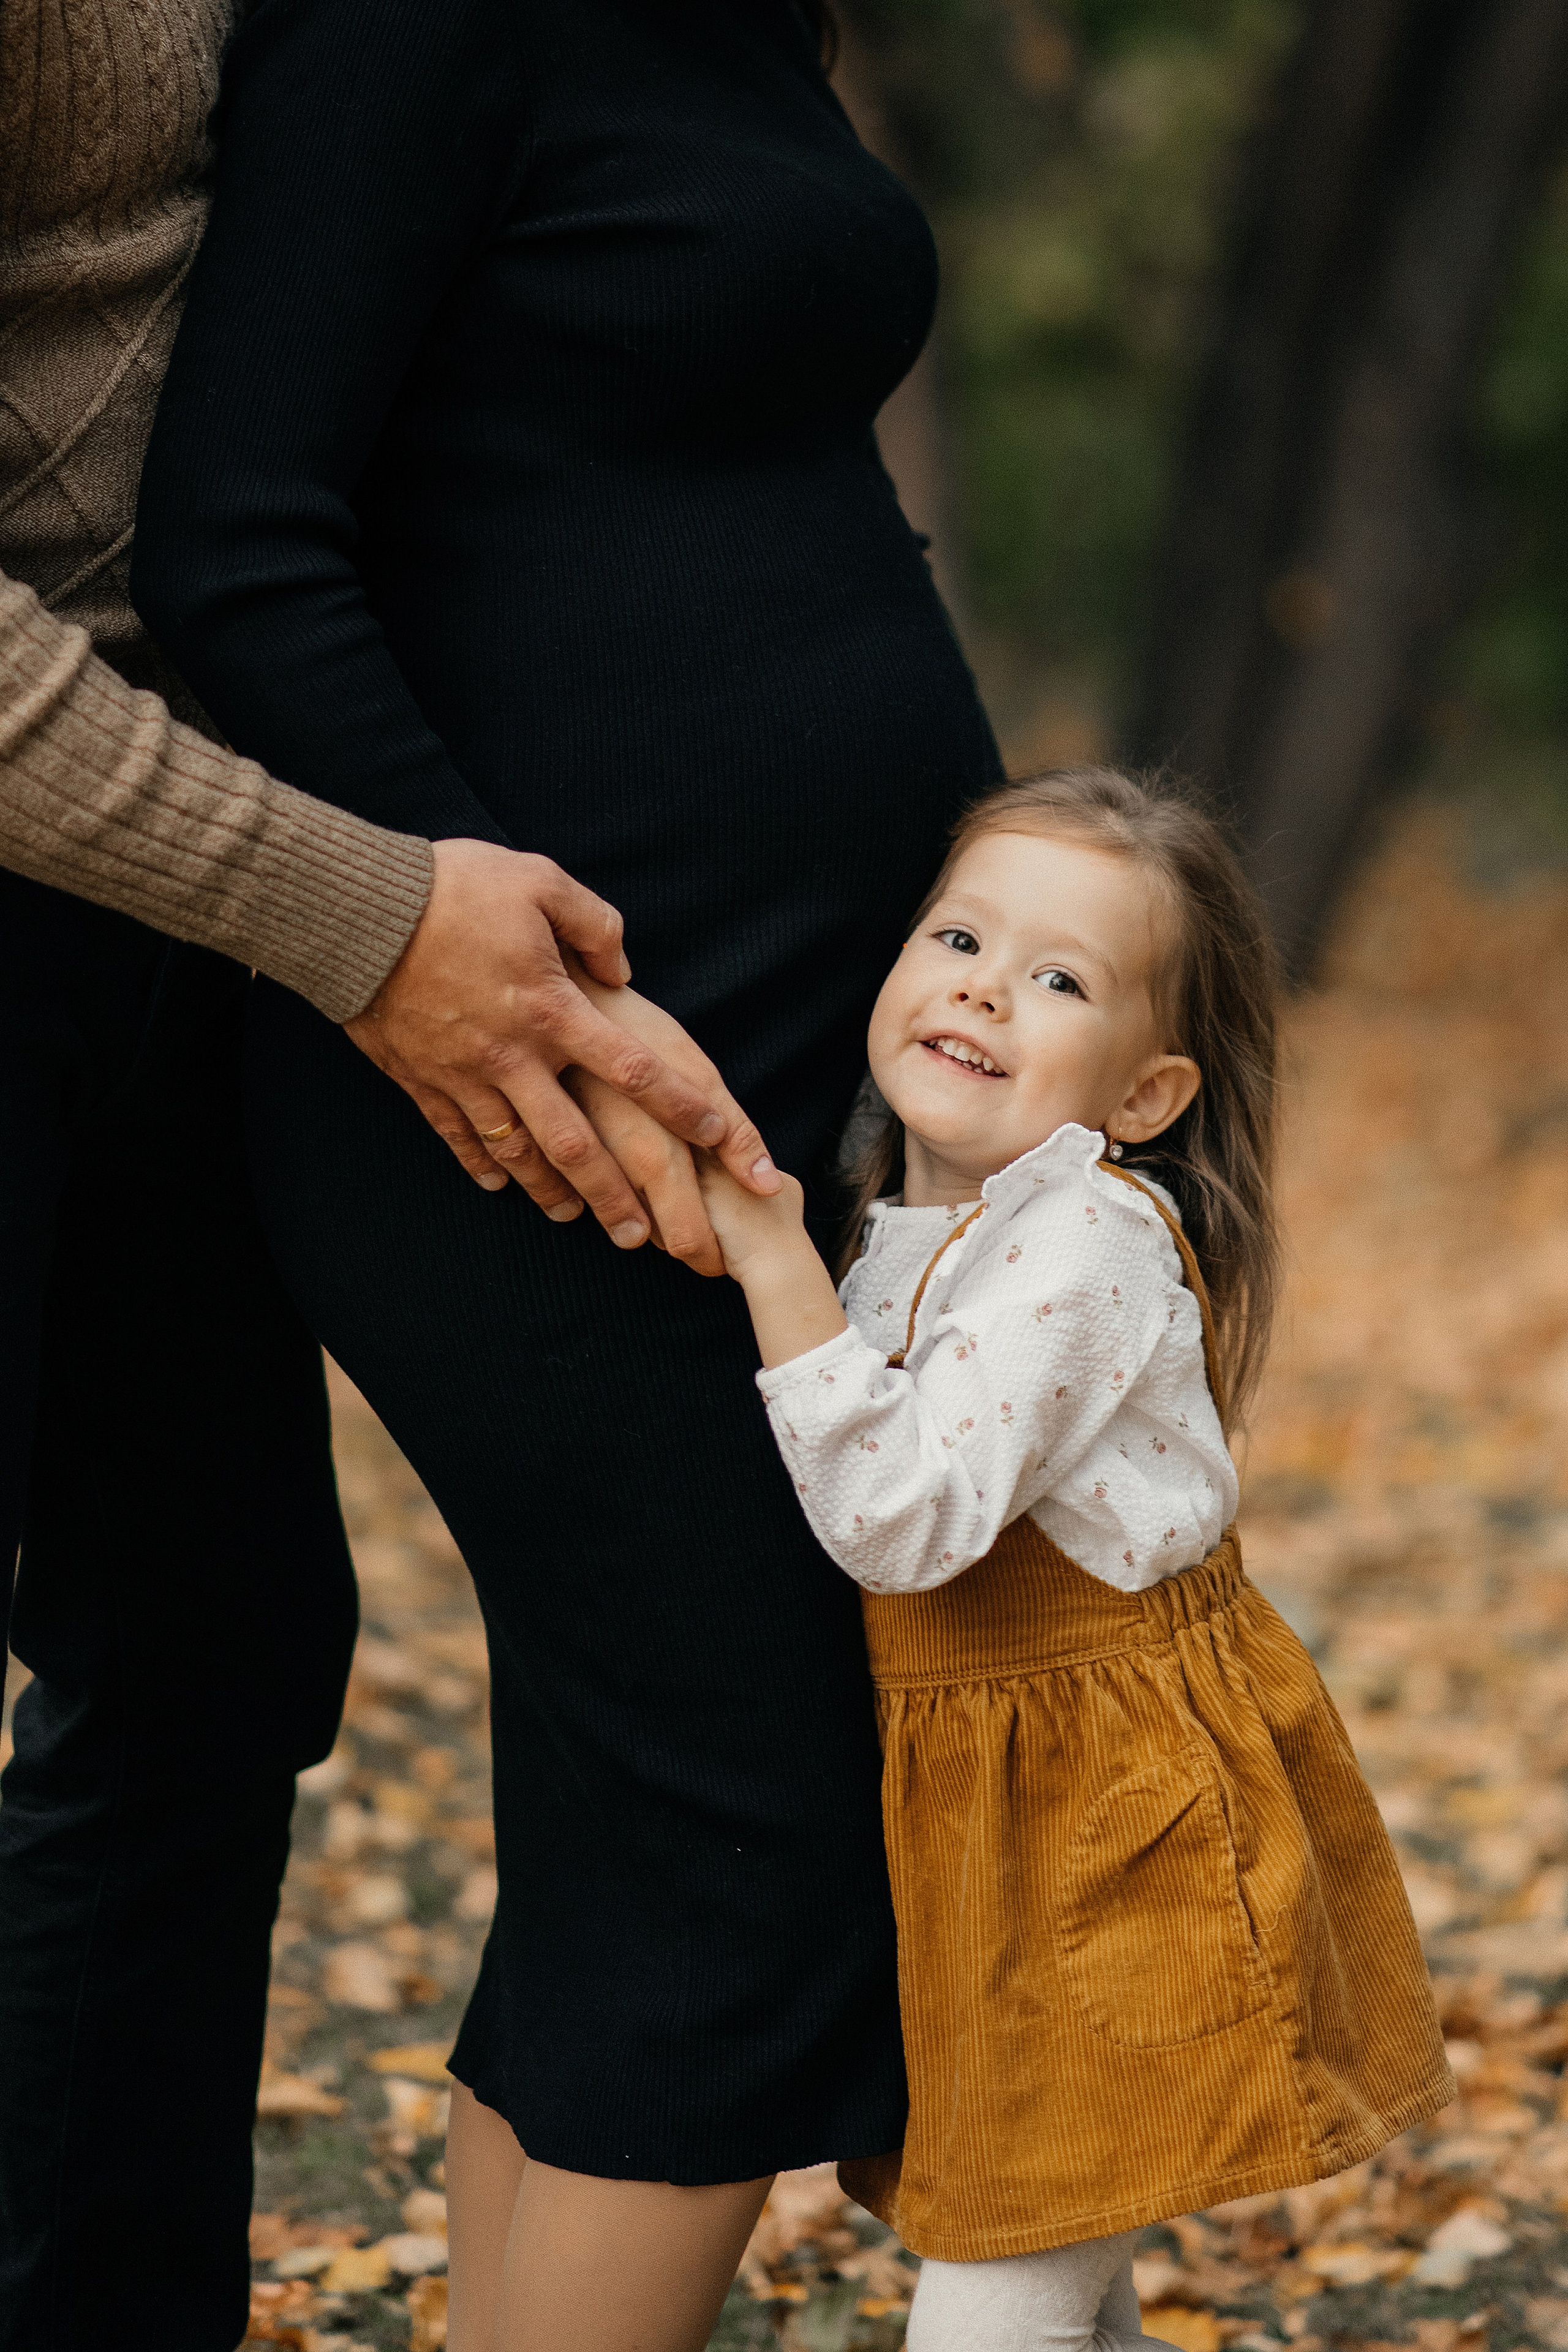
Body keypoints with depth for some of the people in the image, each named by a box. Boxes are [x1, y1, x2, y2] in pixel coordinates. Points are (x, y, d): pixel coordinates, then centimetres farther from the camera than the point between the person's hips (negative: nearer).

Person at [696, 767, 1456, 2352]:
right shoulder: (897, 1230, 5)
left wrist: (773, 1265, -32)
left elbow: (909, 1523, -31)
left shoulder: (1085, 1242, -22)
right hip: (976, 1811, 9)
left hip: (1119, 1840, -9)